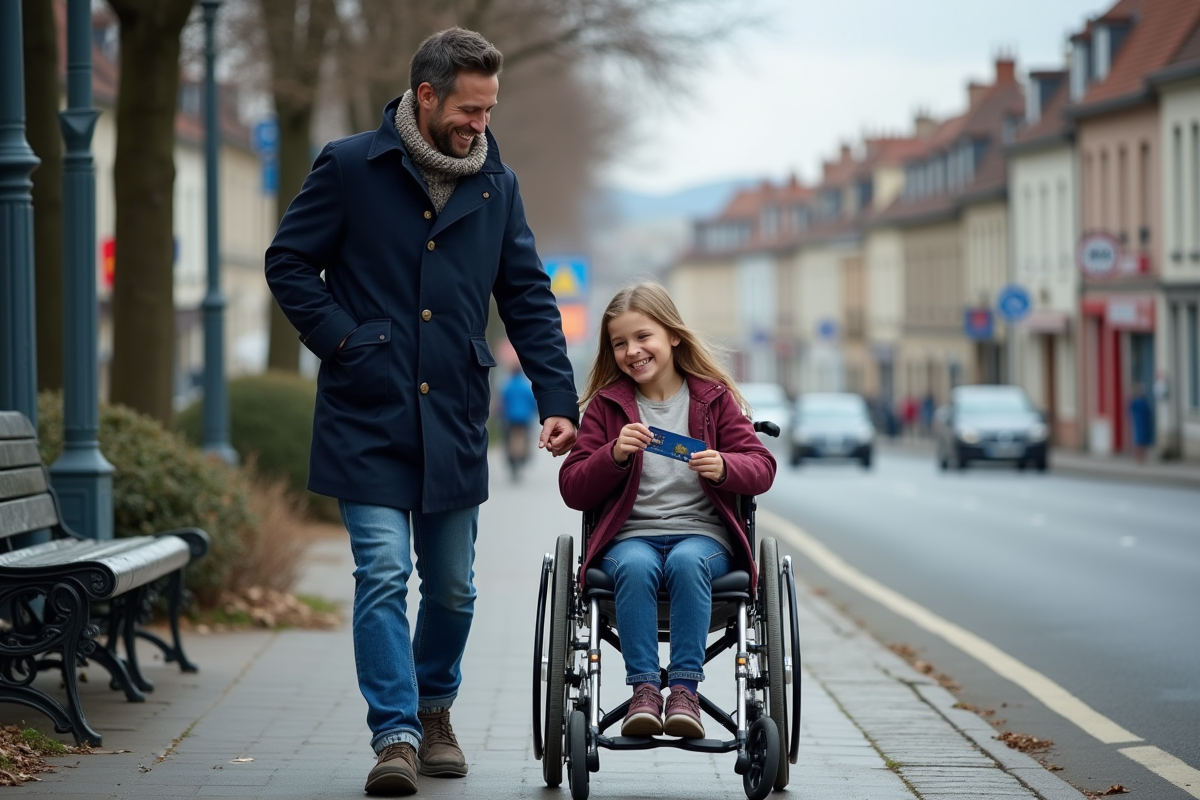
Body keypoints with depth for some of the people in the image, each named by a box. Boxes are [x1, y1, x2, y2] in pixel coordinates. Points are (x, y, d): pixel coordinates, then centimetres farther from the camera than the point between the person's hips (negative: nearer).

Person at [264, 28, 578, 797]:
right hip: (367, 417, -4)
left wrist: (557, 400, 1)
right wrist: (343, 340, -11)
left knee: (452, 585, 11)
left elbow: (530, 299, 10)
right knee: (384, 575, -11)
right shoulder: (350, 169, -3)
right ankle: (396, 735, -8)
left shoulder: (497, 185, 8)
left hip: (456, 420, 4)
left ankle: (434, 709, 32)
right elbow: (289, 263, 1)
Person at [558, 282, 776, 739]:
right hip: (630, 535, 1)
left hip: (701, 533, 0)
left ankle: (685, 689, -35)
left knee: (687, 561, -35)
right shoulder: (606, 404, 12)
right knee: (635, 565, -35)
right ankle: (643, 689, -35)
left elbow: (762, 469, 7)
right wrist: (615, 454, -11)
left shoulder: (713, 397, 10)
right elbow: (572, 490, 7)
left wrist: (724, 468, -15)